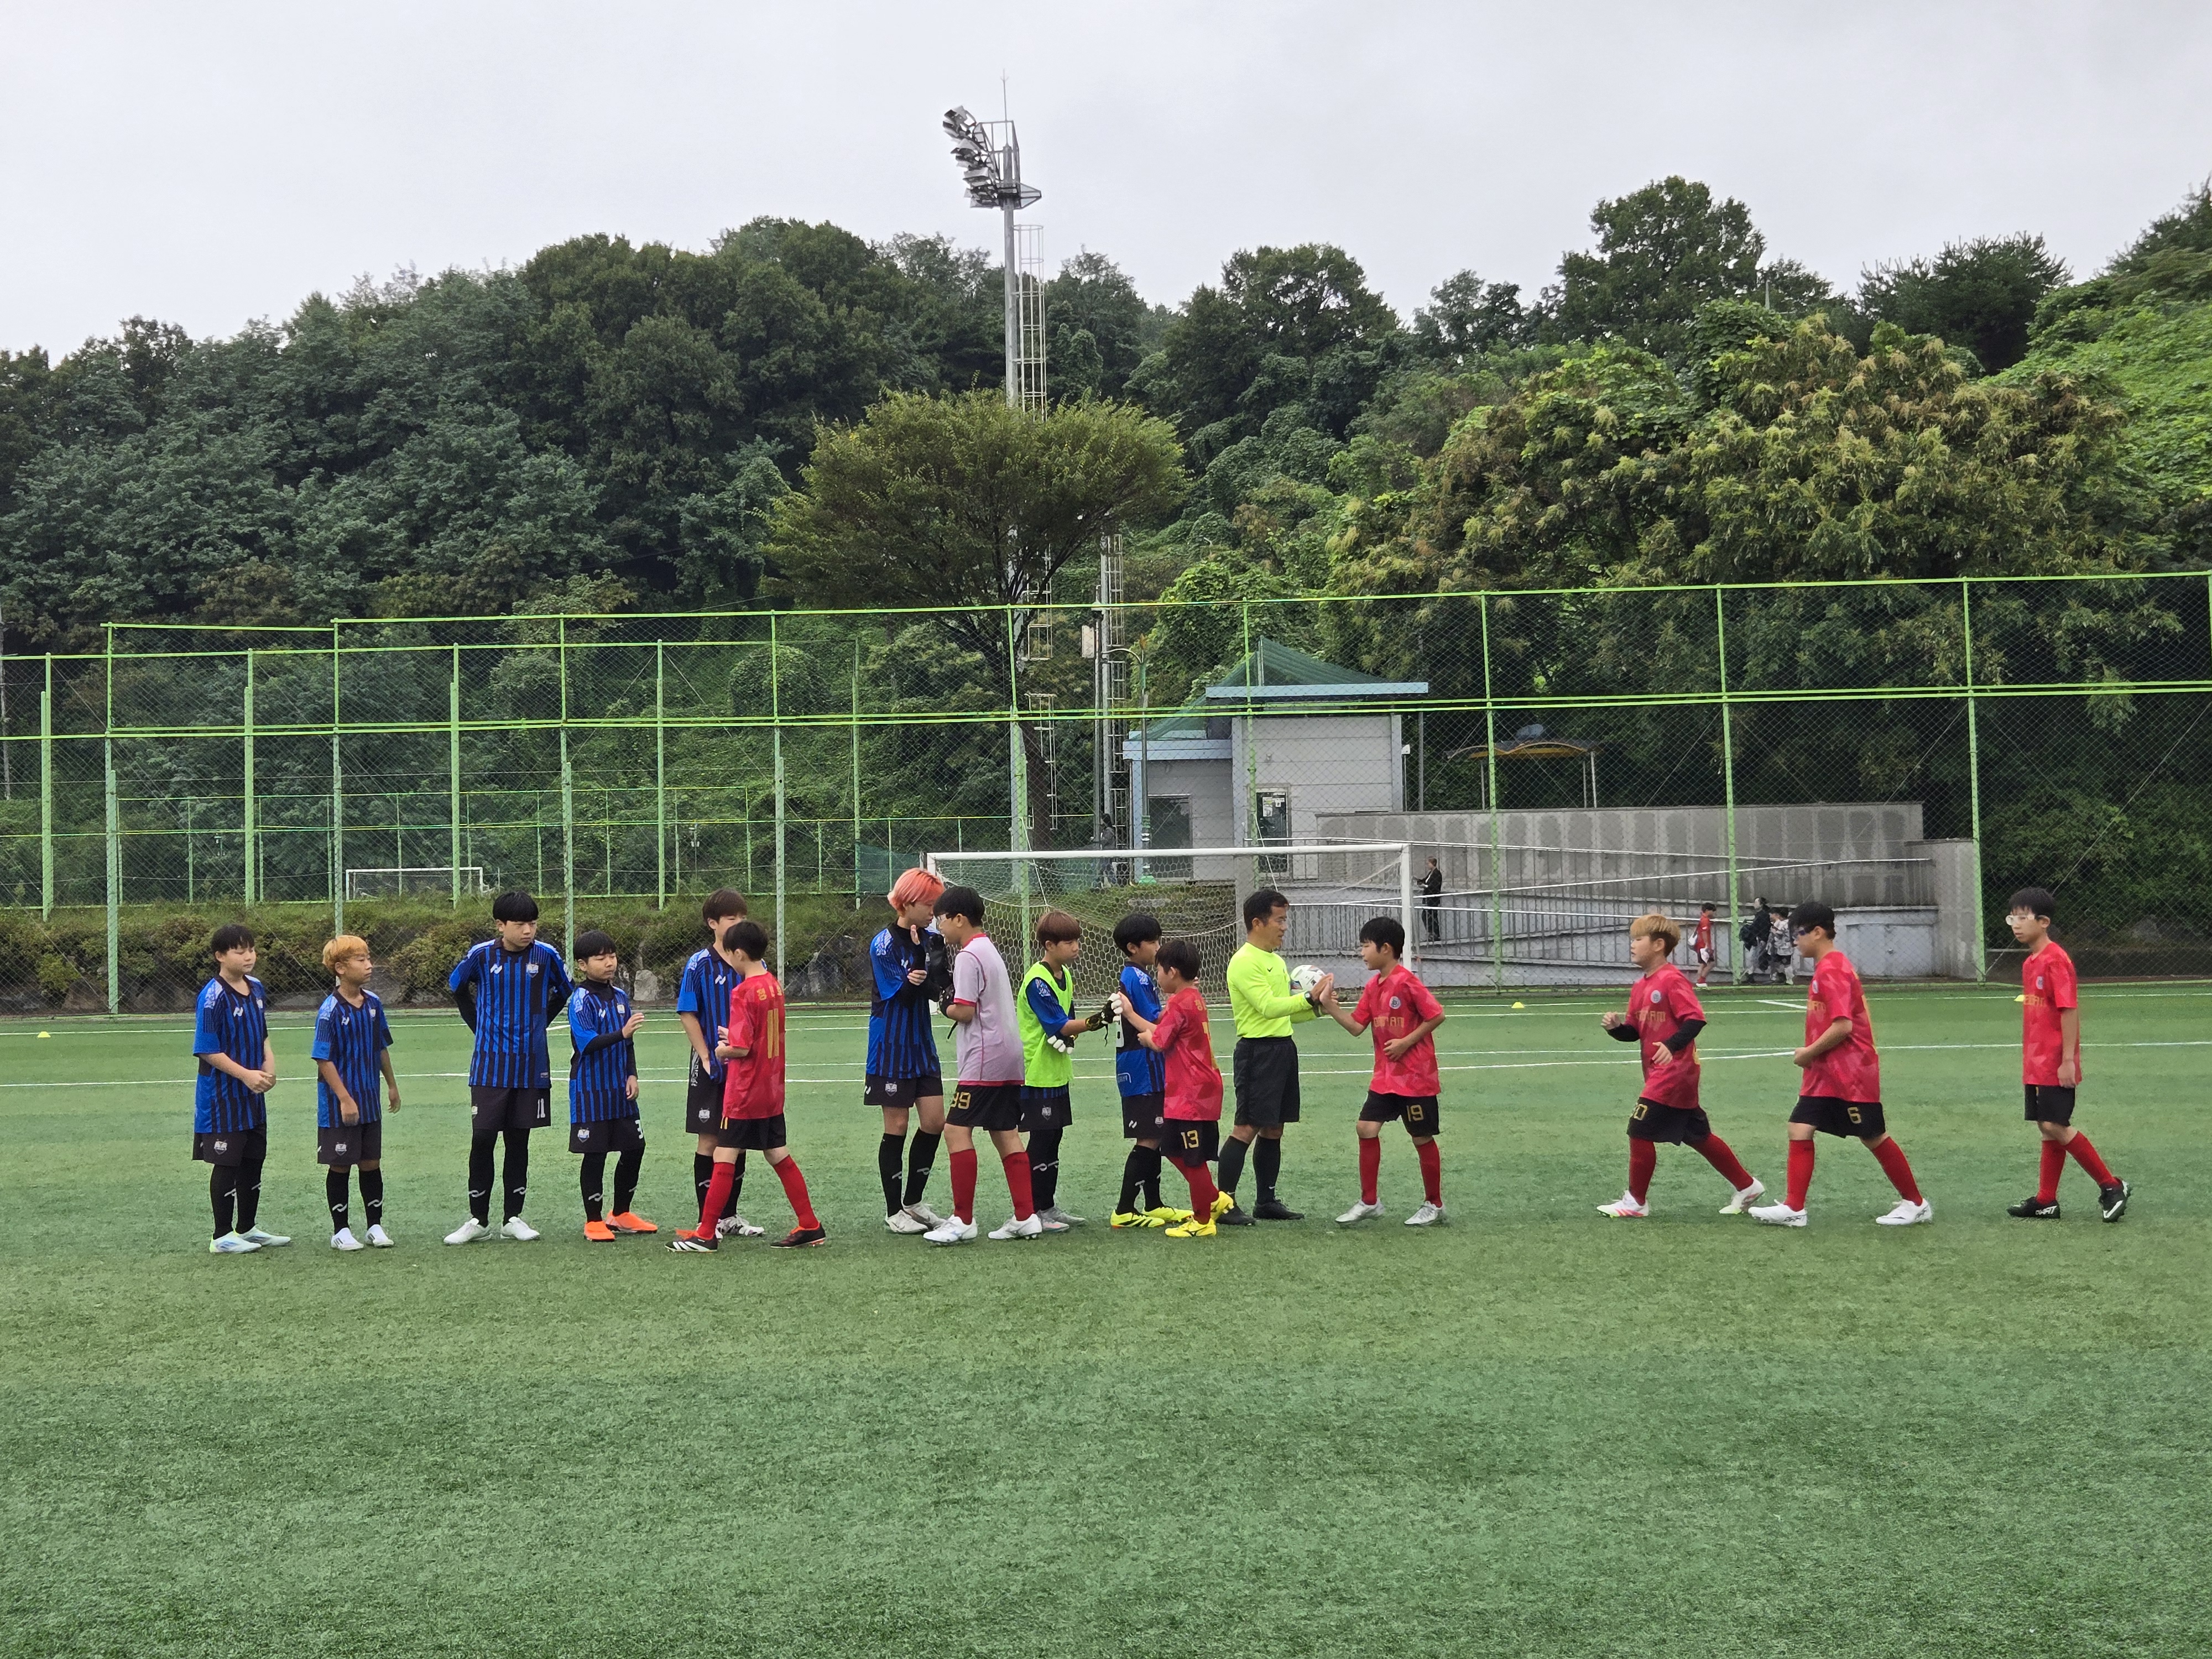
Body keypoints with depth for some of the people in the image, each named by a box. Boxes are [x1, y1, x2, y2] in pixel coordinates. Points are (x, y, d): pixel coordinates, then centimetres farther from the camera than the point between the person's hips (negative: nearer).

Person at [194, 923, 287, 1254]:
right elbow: (208, 1051, -18)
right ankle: (222, 1237, 11)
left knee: (254, 1161, 15)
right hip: (222, 1098, -8)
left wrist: (269, 1066, 0)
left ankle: (248, 1228, 29)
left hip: (253, 1096, 8)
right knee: (226, 1165, 0)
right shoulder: (214, 997, -18)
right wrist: (245, 1075, -21)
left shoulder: (256, 988, 6)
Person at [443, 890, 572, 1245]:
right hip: (489, 1065, -1)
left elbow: (565, 991, 15)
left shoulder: (546, 955, -4)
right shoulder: (481, 956, -5)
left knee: (519, 1141, 7)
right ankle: (478, 1219, 9)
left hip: (531, 1065, 1)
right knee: (482, 1139, -2)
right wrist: (478, 1026, 12)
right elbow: (456, 986, 15)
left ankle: (513, 1218, 16)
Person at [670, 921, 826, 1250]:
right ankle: (810, 1225, 16)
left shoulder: (744, 992, -17)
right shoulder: (774, 985, 7)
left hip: (744, 1093, -8)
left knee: (724, 1159, -3)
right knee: (780, 1157, 14)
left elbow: (741, 1049, -21)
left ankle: (706, 1234, 0)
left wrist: (722, 1050, -2)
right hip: (771, 1091, 8)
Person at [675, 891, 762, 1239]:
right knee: (709, 1140, 1)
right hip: (712, 1067, -4)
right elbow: (688, 1014, -7)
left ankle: (730, 1216, 19)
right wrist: (706, 1057, -12)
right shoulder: (701, 964, -7)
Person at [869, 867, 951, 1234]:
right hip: (892, 1048, -6)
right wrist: (921, 954, -29)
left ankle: (913, 1202, 18)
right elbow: (904, 995, -19)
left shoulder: (928, 939, 4)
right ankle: (894, 1211, 10)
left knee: (935, 1122, 4)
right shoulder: (883, 945, -13)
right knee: (897, 1126, -1)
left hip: (922, 1044, 6)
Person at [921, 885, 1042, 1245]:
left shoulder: (968, 956, -12)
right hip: (1009, 1055, 10)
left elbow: (964, 1012, -17)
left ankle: (963, 1221, -9)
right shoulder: (991, 950, 18)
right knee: (1006, 1134, 10)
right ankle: (1026, 1218, 8)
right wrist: (955, 1006, 6)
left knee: (957, 1130, -8)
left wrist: (946, 1008, 3)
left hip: (983, 1060, -10)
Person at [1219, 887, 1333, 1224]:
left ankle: (1267, 1202, 16)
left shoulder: (1277, 961, 17)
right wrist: (1309, 998, -26)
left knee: (1273, 1130, 11)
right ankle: (1224, 1203, -7)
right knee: (1247, 1129, -10)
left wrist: (1317, 1006, 7)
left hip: (1283, 1049, 9)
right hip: (1257, 1051, -9)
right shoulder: (1244, 962, -12)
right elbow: (1269, 1007, -22)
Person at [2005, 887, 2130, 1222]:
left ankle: (2111, 1186, 0)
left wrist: (2068, 1060, -21)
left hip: (2056, 1065, -9)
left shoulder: (2055, 959, -15)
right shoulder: (2030, 963, 13)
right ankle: (2045, 1201, 17)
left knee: (2055, 1126, -10)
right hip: (2036, 1065, 9)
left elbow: (2070, 1009, -19)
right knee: (2047, 1129, 12)